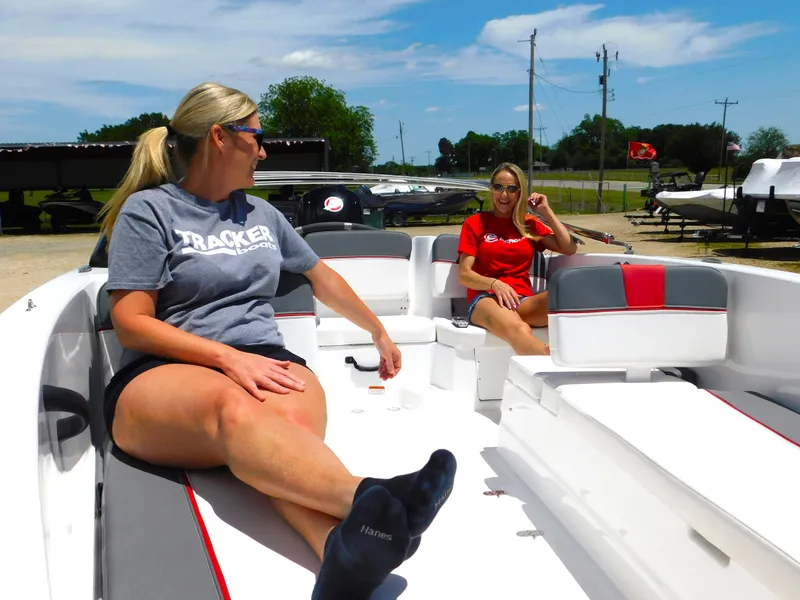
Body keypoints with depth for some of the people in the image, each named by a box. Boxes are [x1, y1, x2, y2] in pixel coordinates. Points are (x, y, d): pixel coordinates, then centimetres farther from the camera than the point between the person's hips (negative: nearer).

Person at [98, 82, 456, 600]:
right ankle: (368, 497, -67)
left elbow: (323, 278, 35)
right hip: (165, 373, -4)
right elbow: (131, 322, -4)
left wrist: (379, 333, 41)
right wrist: (229, 358, -16)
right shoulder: (149, 209, 4)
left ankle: (346, 546, -65)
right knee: (231, 407, -41)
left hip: (263, 360, 4)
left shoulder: (261, 213, 22)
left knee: (294, 418, -35)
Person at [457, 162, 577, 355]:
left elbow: (570, 249, 12)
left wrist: (547, 212, 12)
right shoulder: (475, 223, 12)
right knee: (518, 330, -43)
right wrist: (495, 284, -18)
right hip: (485, 298, -3)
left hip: (523, 300, 3)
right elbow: (464, 275, 2)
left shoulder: (529, 224, 22)